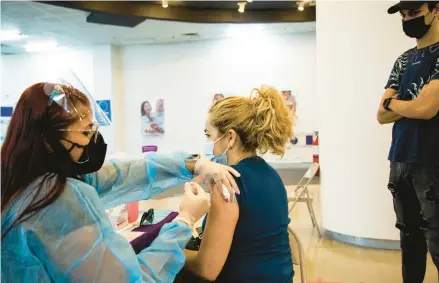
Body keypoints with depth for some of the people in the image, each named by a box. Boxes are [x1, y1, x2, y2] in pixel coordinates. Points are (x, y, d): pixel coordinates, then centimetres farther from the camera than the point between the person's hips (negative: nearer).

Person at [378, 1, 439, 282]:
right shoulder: (404, 60, 13)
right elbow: (382, 116, 9)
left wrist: (392, 102, -1)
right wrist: (412, 104, -8)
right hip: (400, 161, 7)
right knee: (409, 234, 16)